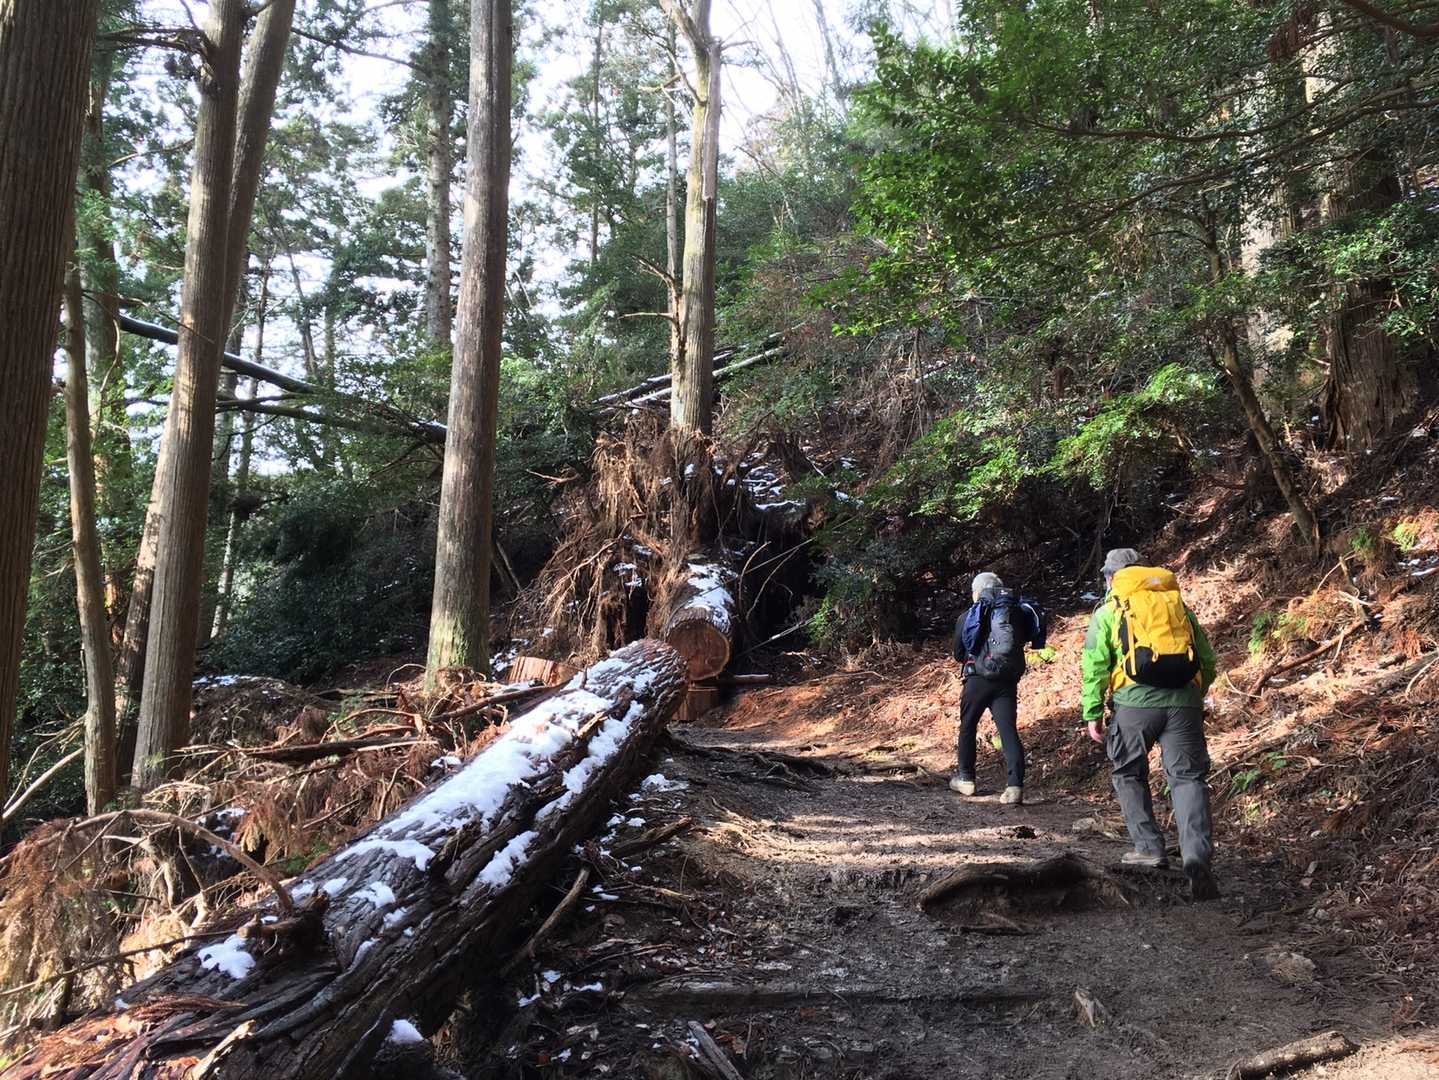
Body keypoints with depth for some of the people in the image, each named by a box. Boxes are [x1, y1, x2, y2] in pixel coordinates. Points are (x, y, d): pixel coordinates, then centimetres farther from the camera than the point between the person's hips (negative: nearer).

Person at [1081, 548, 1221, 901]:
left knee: (1129, 774, 19)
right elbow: (1208, 661, 21)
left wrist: (1092, 714, 7)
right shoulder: (1179, 604, 20)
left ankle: (1149, 847, 20)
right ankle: (1198, 857, -14)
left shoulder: (1107, 611, 11)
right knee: (1188, 778, 2)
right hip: (1184, 703, 2)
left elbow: (1095, 667, 3)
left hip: (1135, 703, -2)